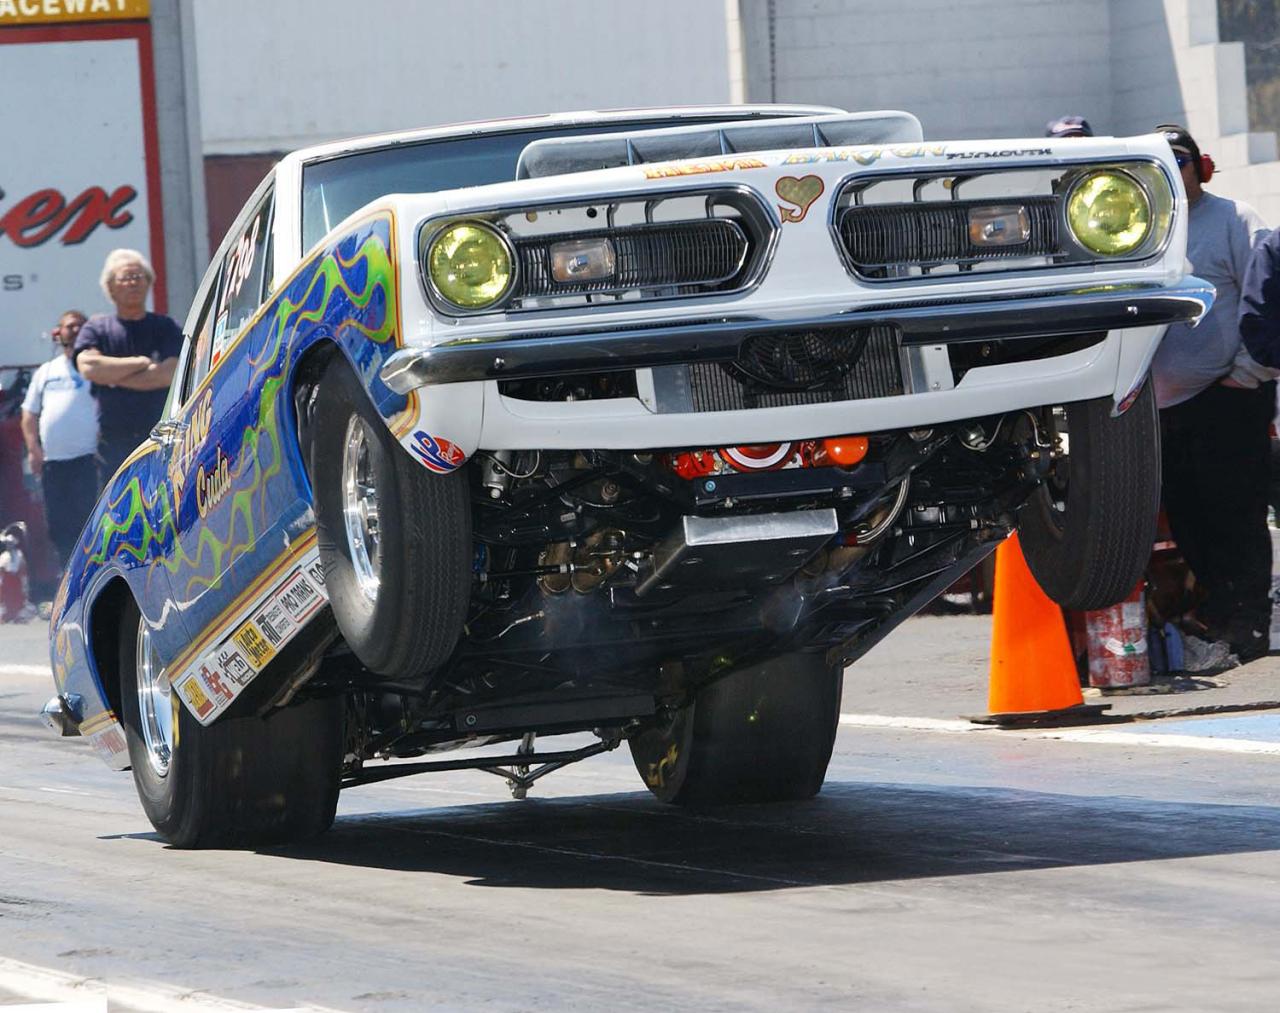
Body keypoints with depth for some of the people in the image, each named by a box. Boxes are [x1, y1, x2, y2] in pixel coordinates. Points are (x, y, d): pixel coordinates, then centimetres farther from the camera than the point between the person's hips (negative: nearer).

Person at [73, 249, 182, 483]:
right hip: (114, 443, 0)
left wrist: (113, 376, -4)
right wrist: (141, 362, -6)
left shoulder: (167, 328, 9)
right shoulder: (96, 329, 10)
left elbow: (168, 375, -7)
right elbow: (88, 367, -10)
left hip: (160, 438, 0)